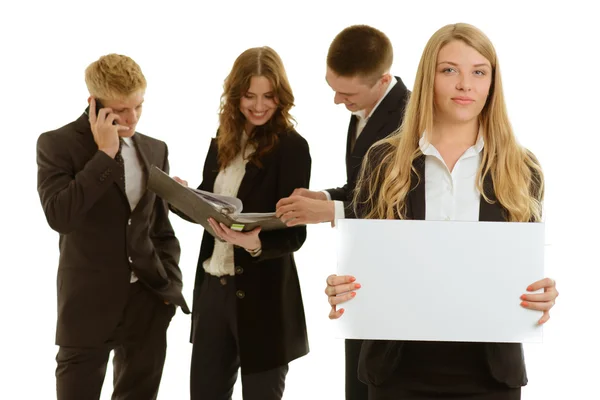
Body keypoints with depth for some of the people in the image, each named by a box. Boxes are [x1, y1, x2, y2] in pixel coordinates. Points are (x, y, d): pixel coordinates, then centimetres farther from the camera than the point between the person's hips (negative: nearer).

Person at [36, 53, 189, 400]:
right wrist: (104, 153, -17)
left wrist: (170, 284, 7)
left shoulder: (155, 150, 12)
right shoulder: (57, 144, -4)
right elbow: (60, 215, -20)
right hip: (88, 304, -4)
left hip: (148, 304, 4)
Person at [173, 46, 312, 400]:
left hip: (264, 294, -6)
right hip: (213, 286, 6)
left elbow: (294, 233, -15)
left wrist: (255, 243, -33)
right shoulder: (223, 142, 6)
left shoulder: (292, 147, -12)